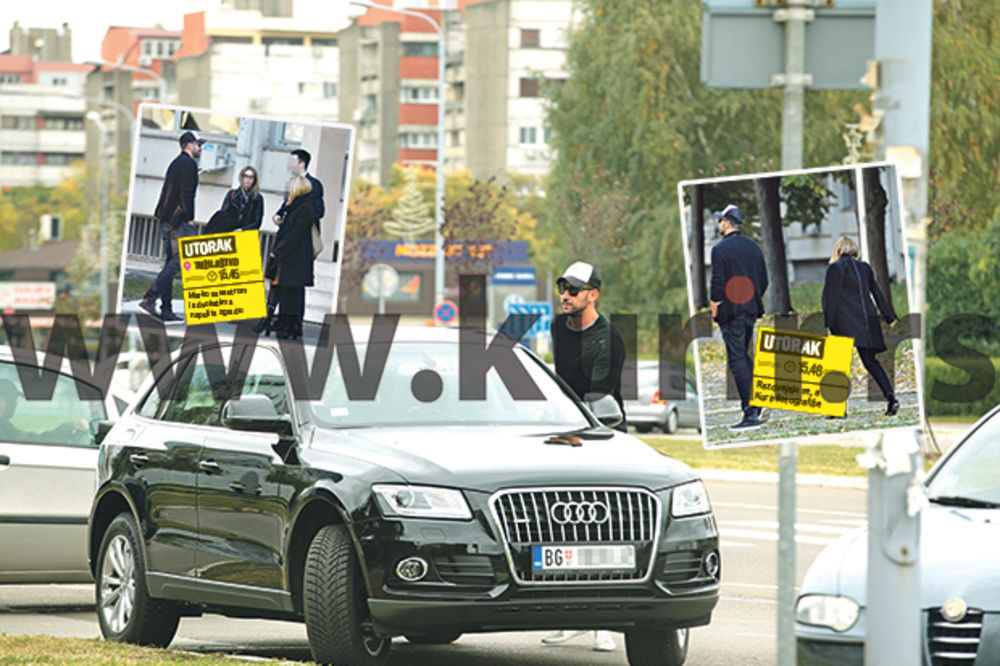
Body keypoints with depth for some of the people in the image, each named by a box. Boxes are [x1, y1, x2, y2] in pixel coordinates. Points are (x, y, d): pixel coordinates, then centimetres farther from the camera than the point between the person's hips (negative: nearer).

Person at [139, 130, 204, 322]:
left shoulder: (176, 163, 21)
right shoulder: (188, 163, -8)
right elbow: (186, 193, -17)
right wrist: (189, 218, -13)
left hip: (166, 219, 10)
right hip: (179, 220, -10)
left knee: (171, 262, 8)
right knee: (178, 260, -12)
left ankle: (166, 309, 5)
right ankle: (150, 297, -22)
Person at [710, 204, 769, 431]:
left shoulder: (720, 249, -10)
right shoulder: (754, 247, 11)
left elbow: (717, 282, -14)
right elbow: (764, 281, 13)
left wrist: (714, 308, -3)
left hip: (730, 312, -7)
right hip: (751, 310, 7)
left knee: (737, 359, -6)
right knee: (743, 356, 21)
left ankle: (750, 414, -10)